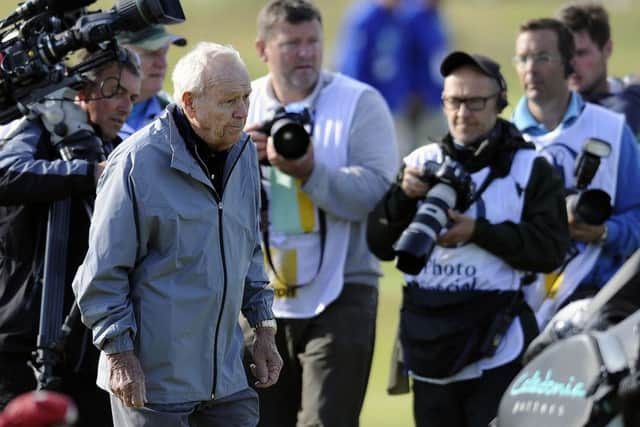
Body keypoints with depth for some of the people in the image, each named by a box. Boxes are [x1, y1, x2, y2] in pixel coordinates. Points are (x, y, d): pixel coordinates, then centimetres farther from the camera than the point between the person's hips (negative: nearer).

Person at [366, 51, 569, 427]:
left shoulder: (531, 169, 1)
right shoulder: (422, 163, 11)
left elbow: (551, 249, -9)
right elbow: (380, 245, 8)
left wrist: (479, 232, -19)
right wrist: (403, 197, -10)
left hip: (498, 344, -4)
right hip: (431, 340, 4)